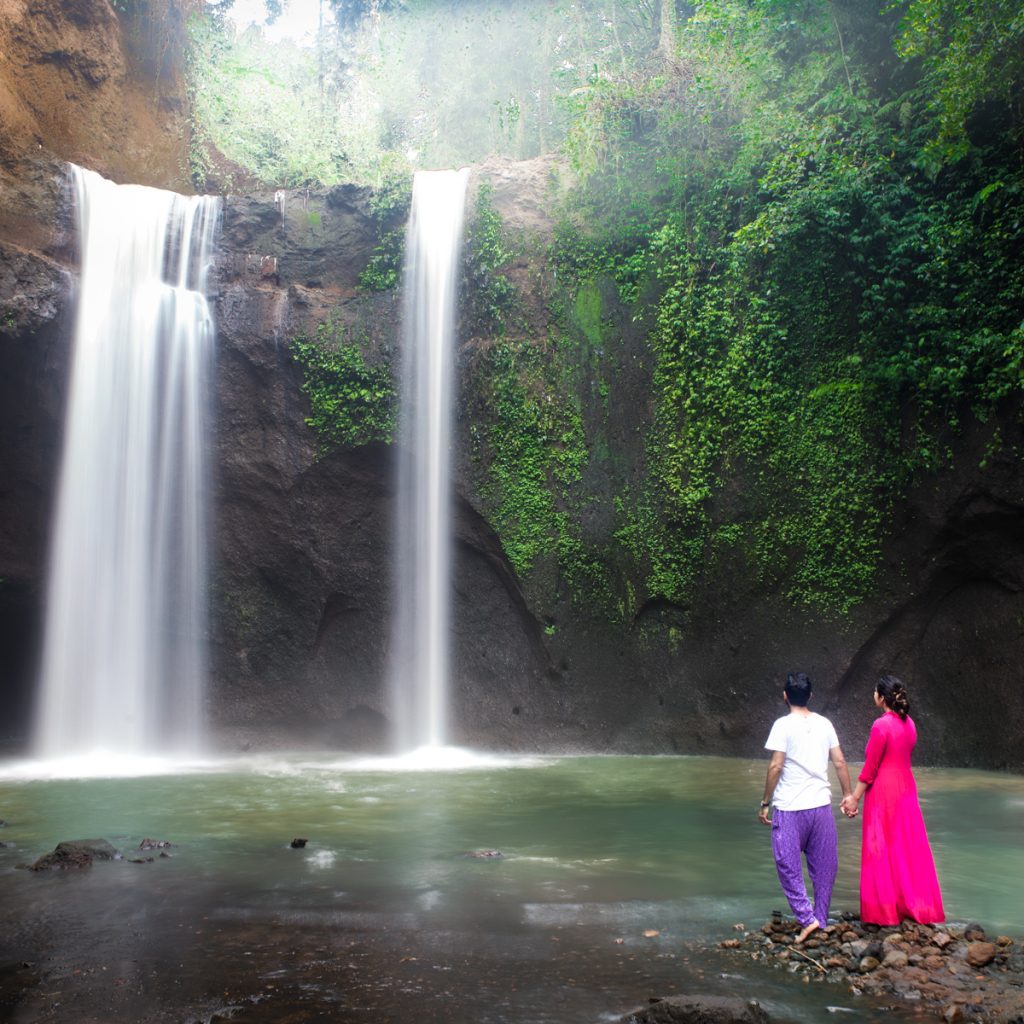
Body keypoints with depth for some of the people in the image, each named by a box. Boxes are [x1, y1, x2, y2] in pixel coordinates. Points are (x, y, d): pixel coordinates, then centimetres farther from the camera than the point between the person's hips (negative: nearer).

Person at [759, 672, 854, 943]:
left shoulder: (784, 725, -10)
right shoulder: (824, 724, 5)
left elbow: (775, 766, -12)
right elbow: (840, 762, 6)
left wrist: (765, 803, -4)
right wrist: (848, 795, 17)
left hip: (790, 808, -5)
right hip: (822, 804, 5)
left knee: (788, 865, 5)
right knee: (823, 866, 14)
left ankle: (806, 918, -4)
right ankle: (821, 921, 21)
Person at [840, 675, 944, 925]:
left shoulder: (881, 725, -19)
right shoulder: (909, 724, 4)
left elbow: (870, 767, -16)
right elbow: (902, 757, 11)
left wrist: (855, 798, -7)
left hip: (883, 792, -7)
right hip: (906, 788, 7)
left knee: (882, 849, 4)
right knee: (909, 848, 15)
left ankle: (884, 910, 11)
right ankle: (916, 905, 23)